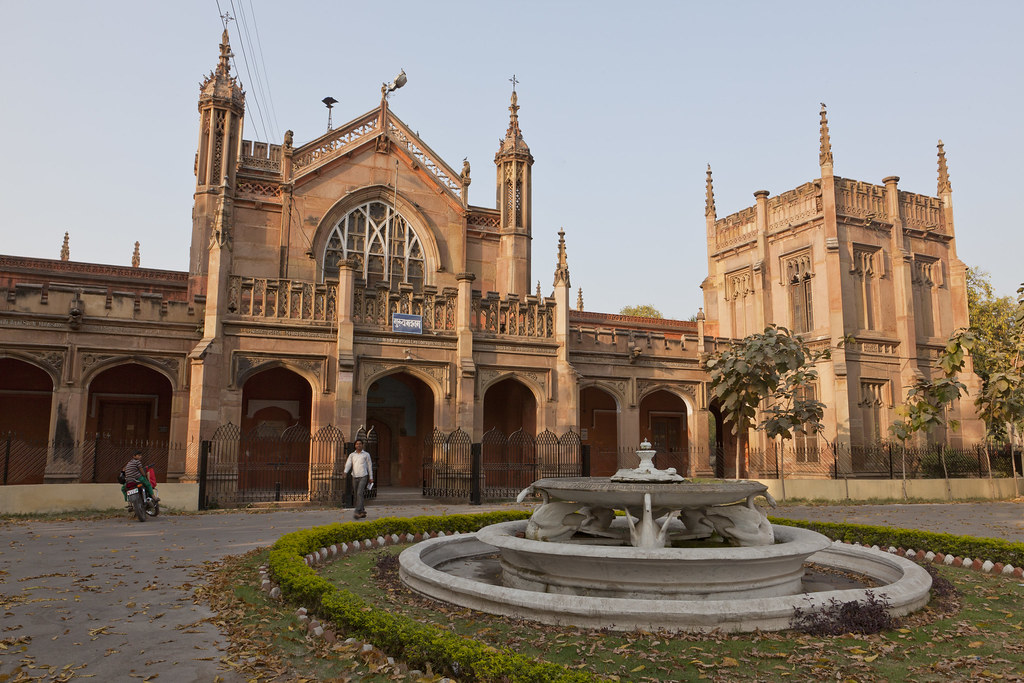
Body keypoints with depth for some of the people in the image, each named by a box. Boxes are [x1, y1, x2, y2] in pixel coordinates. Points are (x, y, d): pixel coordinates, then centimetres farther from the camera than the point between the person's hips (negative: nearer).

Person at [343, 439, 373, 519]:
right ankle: (362, 512, 20)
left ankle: (357, 512, -22)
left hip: (363, 477, -4)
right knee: (357, 495, 8)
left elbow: (369, 466, 8)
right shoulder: (352, 455, 10)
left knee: (360, 493, -17)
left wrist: (371, 477, 7)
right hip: (354, 477, 4)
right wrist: (345, 472, -24)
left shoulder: (366, 454, 5)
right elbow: (348, 464, -4)